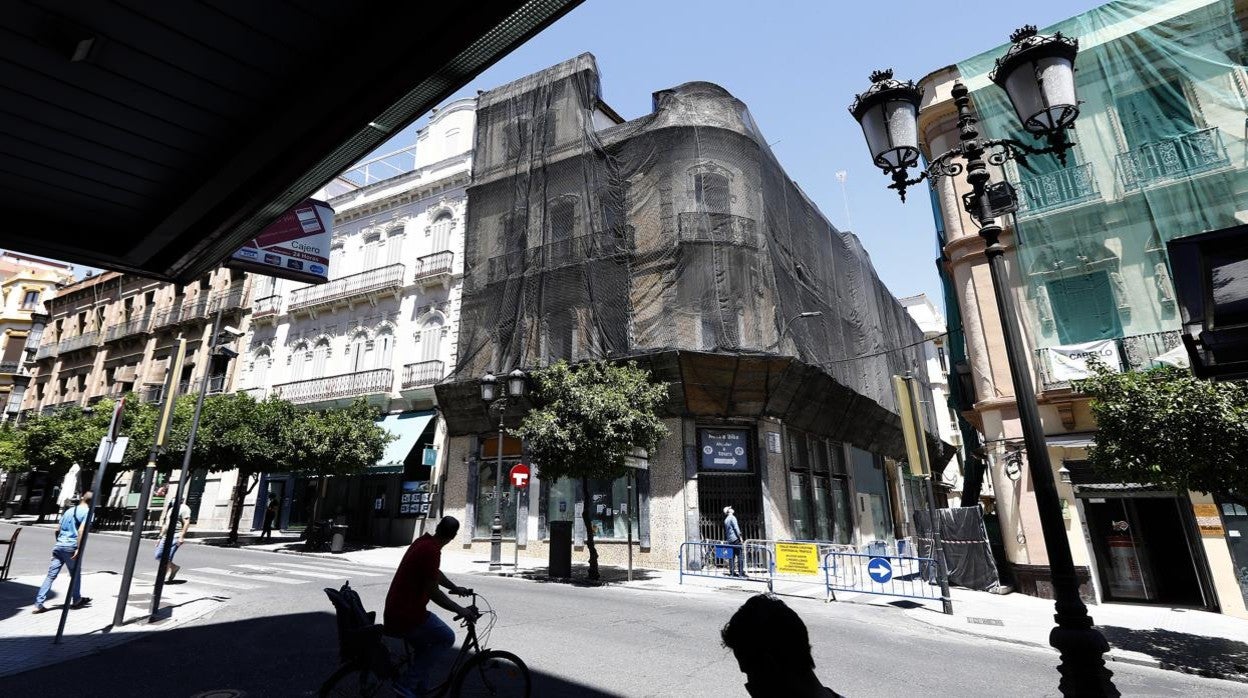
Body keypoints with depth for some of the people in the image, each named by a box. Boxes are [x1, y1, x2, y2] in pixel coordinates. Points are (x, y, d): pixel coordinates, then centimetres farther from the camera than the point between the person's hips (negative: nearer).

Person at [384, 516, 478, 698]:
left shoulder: (422, 542, 7)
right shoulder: (431, 550, -23)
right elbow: (433, 593, -21)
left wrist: (454, 588, 33)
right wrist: (460, 610, -13)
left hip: (394, 611, 9)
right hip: (407, 616, -9)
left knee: (424, 649, 24)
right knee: (446, 638, 3)